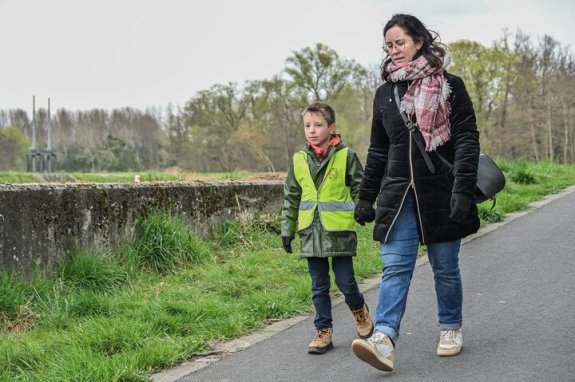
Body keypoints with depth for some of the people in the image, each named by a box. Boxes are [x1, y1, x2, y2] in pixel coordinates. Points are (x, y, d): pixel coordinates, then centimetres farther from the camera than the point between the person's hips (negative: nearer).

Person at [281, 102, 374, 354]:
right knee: (319, 286, 8)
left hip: (340, 231, -3)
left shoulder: (346, 156, -3)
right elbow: (291, 198, 13)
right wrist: (287, 229, 13)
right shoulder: (299, 160, 7)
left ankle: (360, 310, 31)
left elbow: (360, 188, 3)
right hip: (311, 233, 3)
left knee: (345, 281, 0)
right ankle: (323, 332, 17)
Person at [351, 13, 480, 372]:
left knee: (445, 267, 8)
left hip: (440, 191, -3)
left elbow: (467, 140, -7)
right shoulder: (385, 92, 11)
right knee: (395, 266, -10)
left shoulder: (449, 86, -1)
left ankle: (451, 329, 26)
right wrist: (366, 197, 13)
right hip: (398, 193, 3)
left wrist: (463, 190, -17)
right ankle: (384, 340, -21)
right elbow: (378, 150, 17)